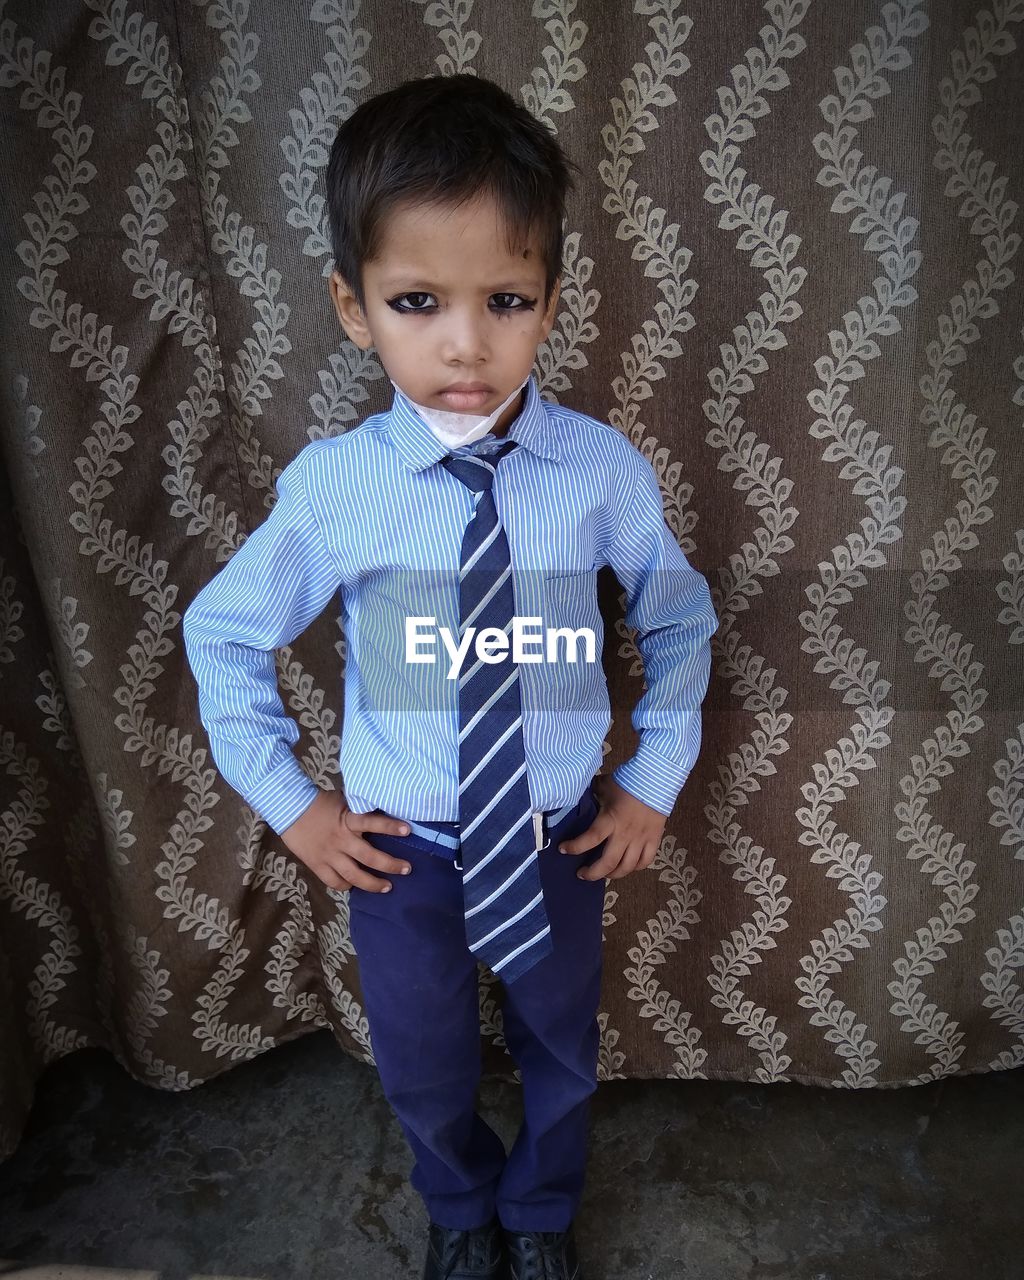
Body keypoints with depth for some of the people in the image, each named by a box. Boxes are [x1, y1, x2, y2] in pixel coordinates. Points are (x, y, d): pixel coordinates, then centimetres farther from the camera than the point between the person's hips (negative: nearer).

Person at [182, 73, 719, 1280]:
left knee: (561, 1059, 26)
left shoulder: (603, 469, -18)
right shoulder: (331, 482, -18)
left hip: (560, 842, 1)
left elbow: (680, 620, 1)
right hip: (398, 849, 0)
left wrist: (653, 781, 0)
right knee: (425, 1076, 25)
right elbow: (222, 633, -2)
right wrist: (289, 802, -2)